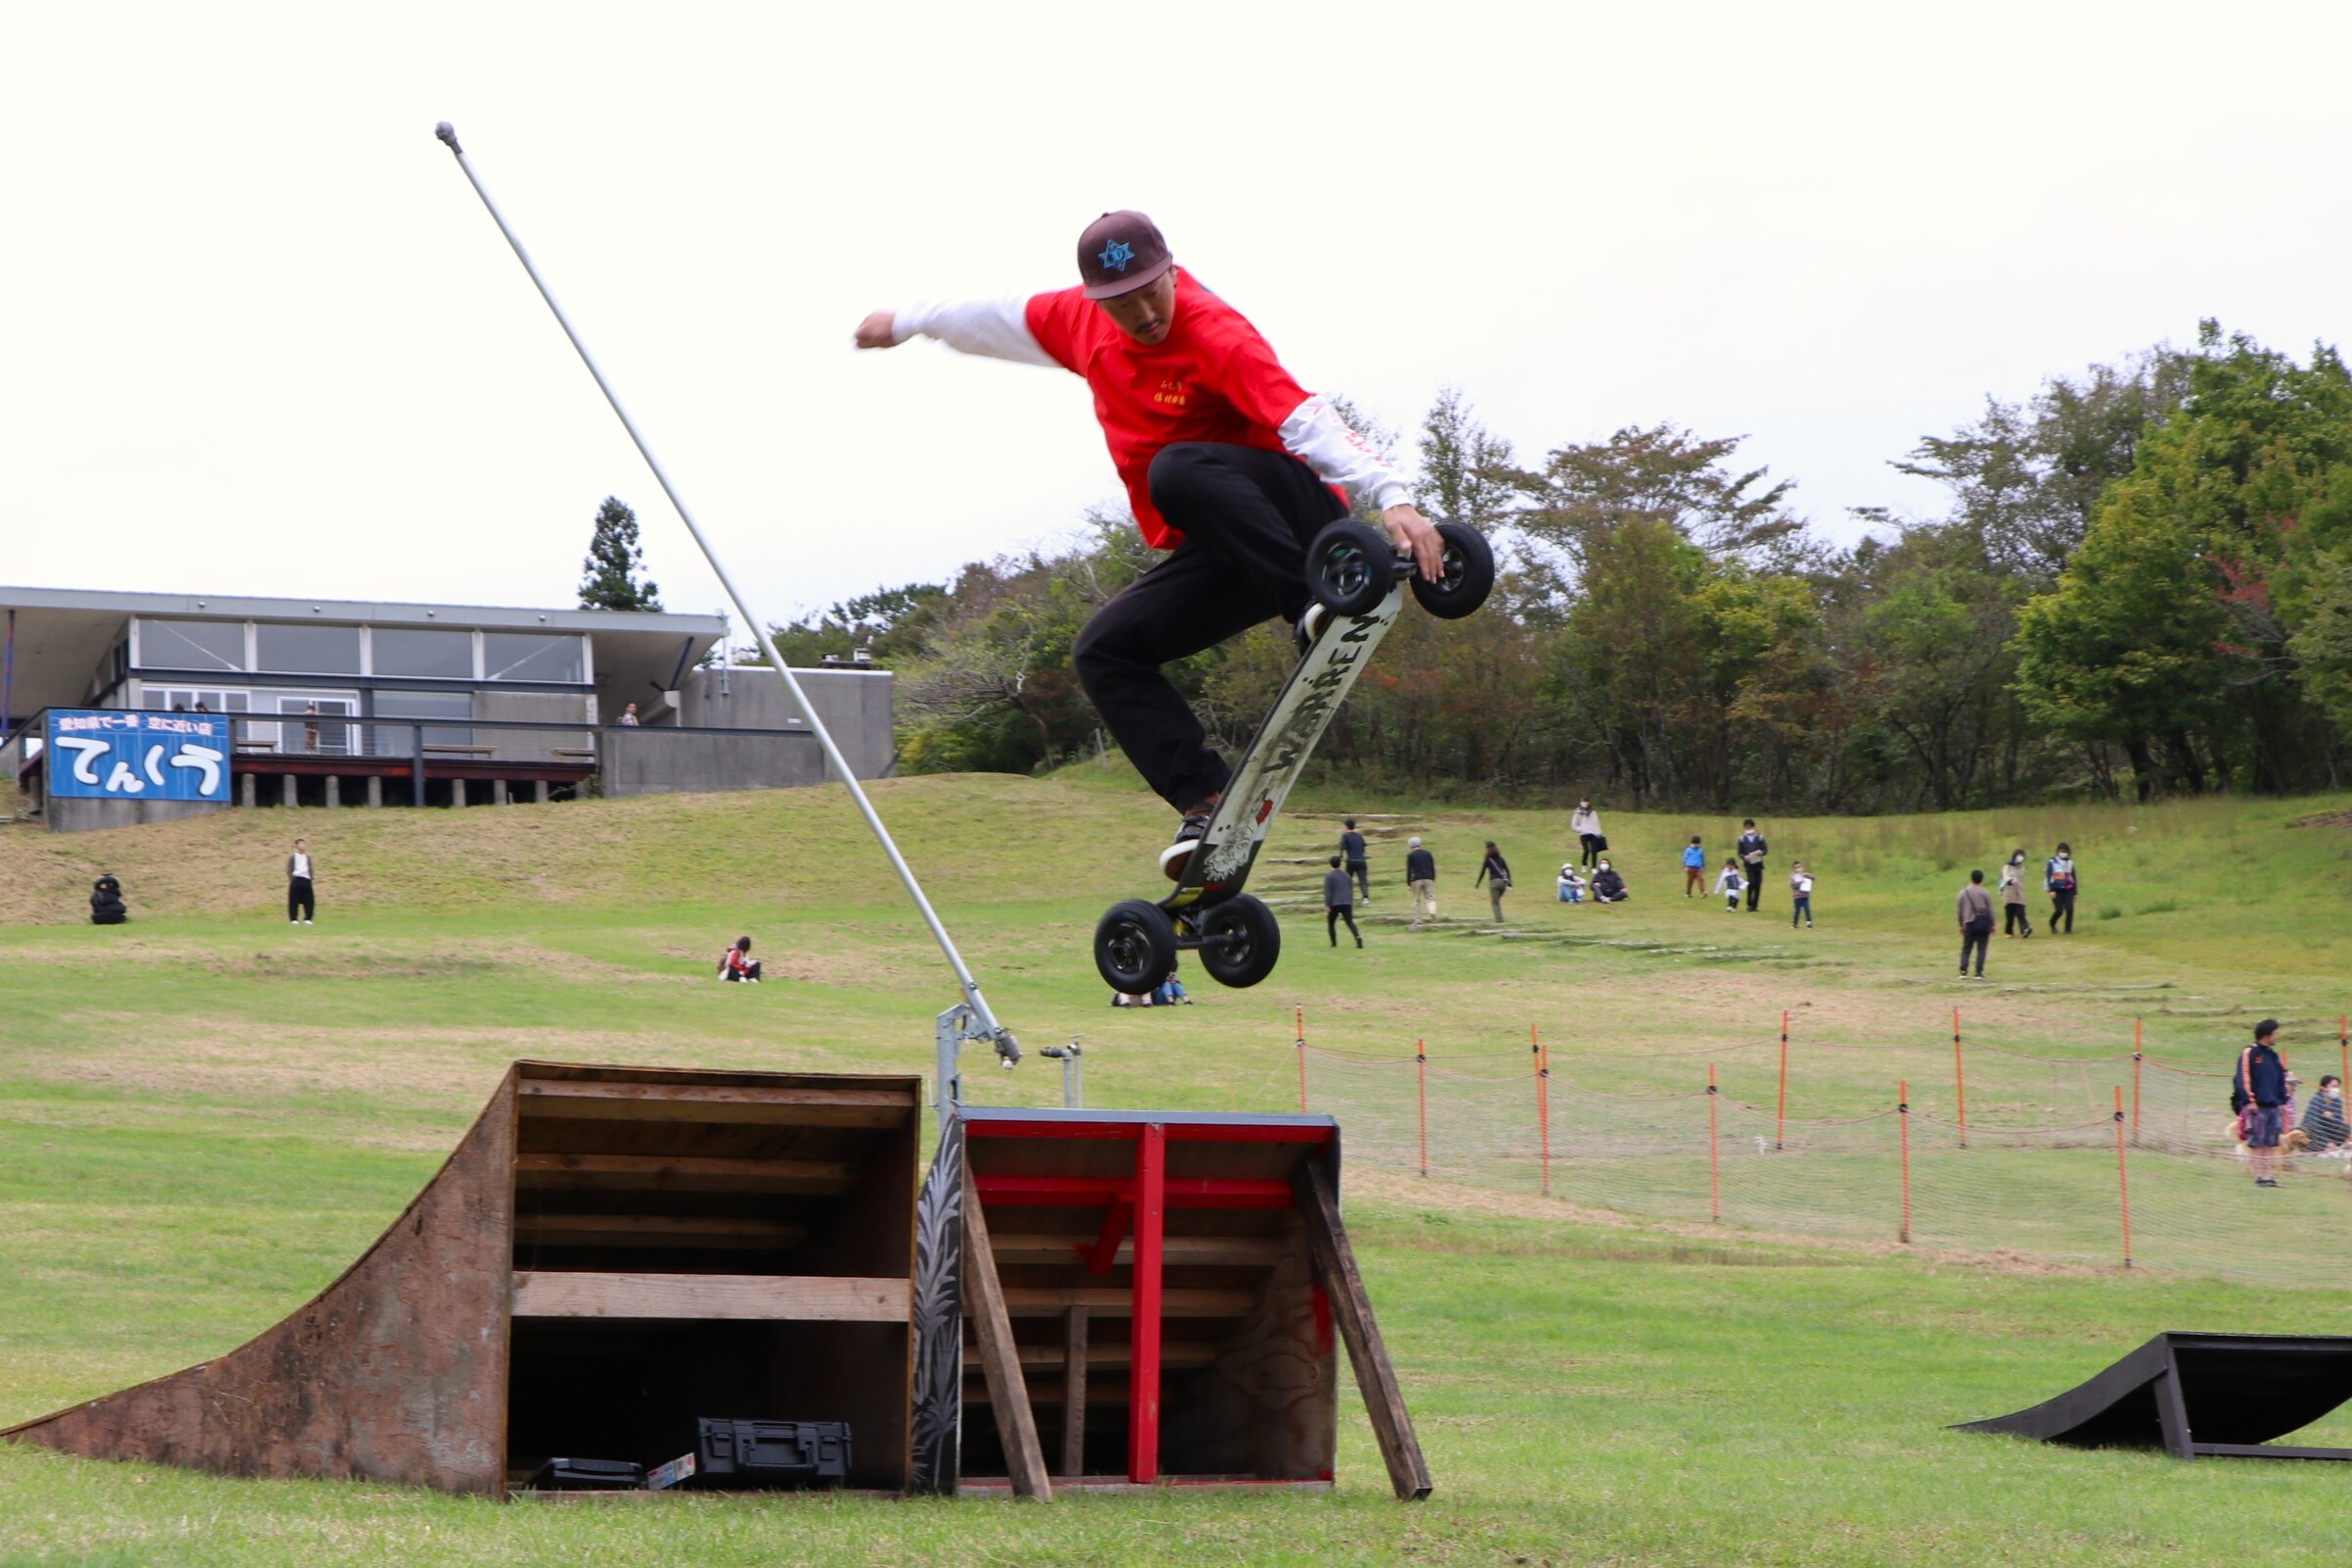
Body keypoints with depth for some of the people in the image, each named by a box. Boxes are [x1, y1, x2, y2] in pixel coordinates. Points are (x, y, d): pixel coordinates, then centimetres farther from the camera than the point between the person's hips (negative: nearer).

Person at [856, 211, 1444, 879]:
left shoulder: (1215, 335, -20)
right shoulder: (1082, 322, 4)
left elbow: (1306, 419, -32)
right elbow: (1003, 322, 25)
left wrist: (1392, 498, -44)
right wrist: (908, 323, 39)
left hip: (1297, 512, -8)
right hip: (1219, 558, 8)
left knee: (1177, 471, -35)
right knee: (1103, 652, -8)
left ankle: (1316, 606, -40)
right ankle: (1205, 802, -15)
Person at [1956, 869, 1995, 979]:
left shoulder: (1963, 893, 4)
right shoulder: (1985, 893, 0)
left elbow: (1960, 911, 7)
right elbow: (1990, 910, 0)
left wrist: (1961, 925, 16)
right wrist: (1992, 925, 6)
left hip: (1970, 923, 1)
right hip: (1983, 922, -1)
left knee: (1966, 949, 8)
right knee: (1981, 949, 2)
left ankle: (1963, 971, -5)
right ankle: (1979, 972, -5)